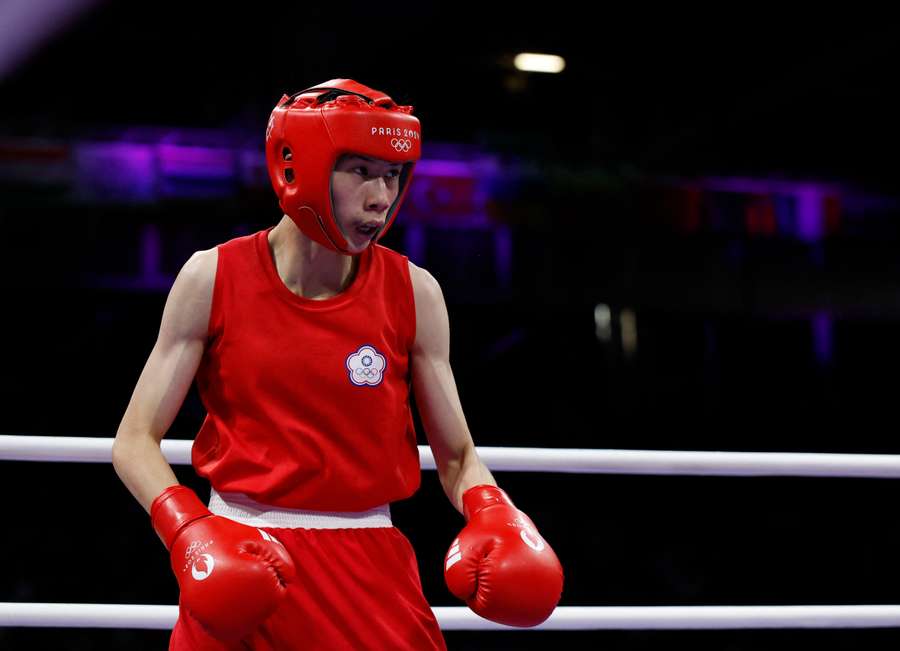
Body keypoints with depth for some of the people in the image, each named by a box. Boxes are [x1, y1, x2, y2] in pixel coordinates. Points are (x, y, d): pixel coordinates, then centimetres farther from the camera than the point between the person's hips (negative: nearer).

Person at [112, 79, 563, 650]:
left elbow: (457, 456, 4)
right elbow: (136, 439, -4)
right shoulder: (214, 278, -4)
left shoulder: (413, 293, -2)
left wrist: (493, 513, -17)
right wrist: (191, 533, -20)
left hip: (371, 568, 1)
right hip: (241, 562, -1)